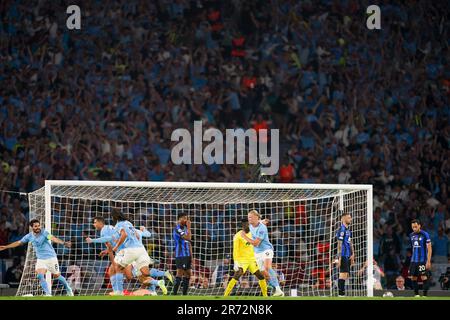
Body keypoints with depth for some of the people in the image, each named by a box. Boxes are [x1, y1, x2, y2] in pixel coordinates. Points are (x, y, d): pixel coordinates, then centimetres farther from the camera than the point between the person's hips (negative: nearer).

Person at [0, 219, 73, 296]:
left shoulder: (44, 233, -17)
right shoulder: (29, 236, -1)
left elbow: (53, 238, -35)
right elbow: (18, 243, 12)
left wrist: (63, 243, -53)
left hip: (51, 257, -4)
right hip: (40, 259, 4)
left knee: (56, 275, 6)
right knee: (40, 276, -14)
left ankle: (68, 290, 27)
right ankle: (48, 294, -10)